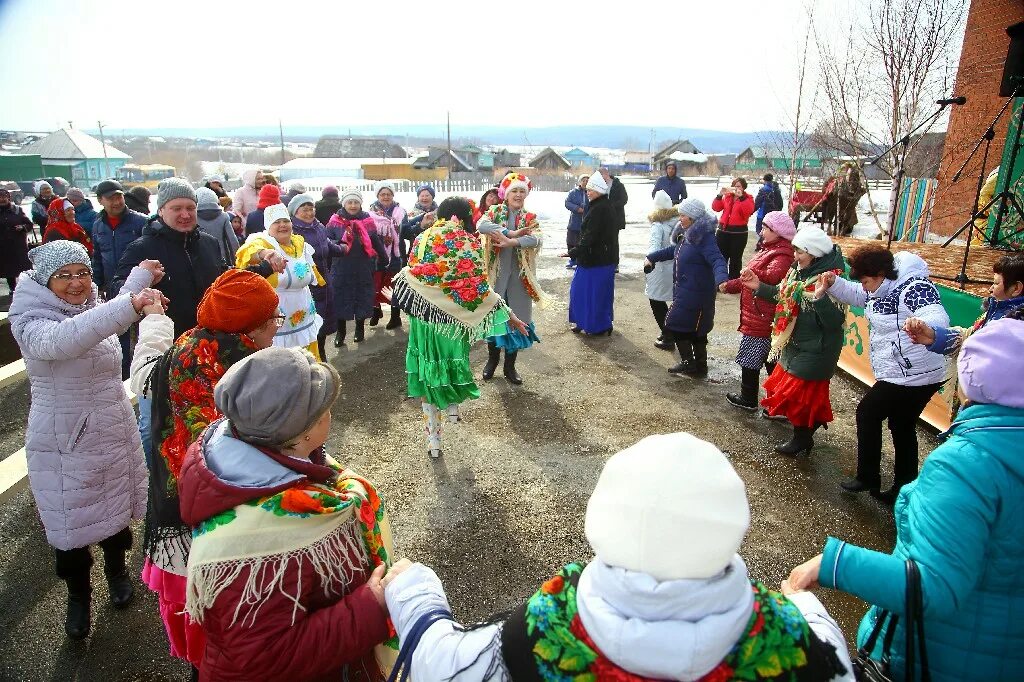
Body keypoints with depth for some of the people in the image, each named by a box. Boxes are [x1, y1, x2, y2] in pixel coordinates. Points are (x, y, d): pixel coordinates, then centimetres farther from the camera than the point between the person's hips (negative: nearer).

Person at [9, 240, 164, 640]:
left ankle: (117, 569, 46)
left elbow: (114, 313, 27)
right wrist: (130, 304, -55)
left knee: (116, 508, 21)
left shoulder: (95, 308, 2)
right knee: (70, 521, 10)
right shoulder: (31, 321, -19)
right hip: (64, 442, -5)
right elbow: (63, 339, -43)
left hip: (114, 433, 6)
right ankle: (78, 595, 34)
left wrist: (140, 277, 32)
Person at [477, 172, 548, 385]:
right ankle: (492, 359, 27)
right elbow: (481, 225, -22)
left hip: (519, 275, 1)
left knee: (517, 318, 5)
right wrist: (511, 232, -28)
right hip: (496, 273, -1)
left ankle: (510, 366, 20)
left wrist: (510, 242, -29)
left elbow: (537, 239, -16)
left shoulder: (530, 218, 5)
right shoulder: (494, 212, 1)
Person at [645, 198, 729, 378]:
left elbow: (717, 260, -31)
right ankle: (700, 366, 28)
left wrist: (721, 279, -49)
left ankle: (688, 363, 10)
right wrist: (652, 257, 32)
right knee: (695, 329, 16)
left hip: (695, 294, -9)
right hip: (685, 291, 9)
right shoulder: (688, 235, 11)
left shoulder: (704, 238, -19)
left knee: (675, 325, -4)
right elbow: (673, 251, 28)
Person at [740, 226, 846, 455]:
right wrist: (759, 287, 7)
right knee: (787, 386, 21)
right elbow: (786, 298, 15)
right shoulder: (799, 270, 1)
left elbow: (835, 321, -29)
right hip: (794, 344, 9)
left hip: (815, 350, -9)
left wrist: (820, 298, -44)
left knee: (799, 393, 4)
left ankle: (802, 438, 26)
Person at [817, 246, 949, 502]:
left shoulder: (915, 288, -23)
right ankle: (904, 489, 33)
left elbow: (937, 318, -39)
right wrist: (832, 283, 2)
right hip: (900, 374, 11)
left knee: (867, 413, 4)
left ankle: (867, 478, 17)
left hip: (912, 376, -11)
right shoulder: (882, 289, 6)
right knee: (902, 428, 19)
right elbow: (855, 295, 22)